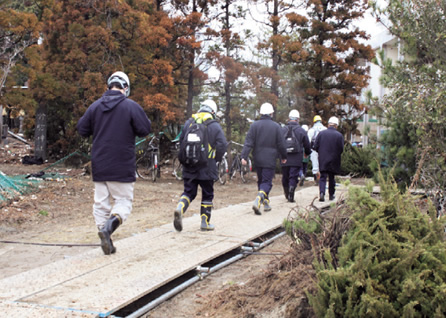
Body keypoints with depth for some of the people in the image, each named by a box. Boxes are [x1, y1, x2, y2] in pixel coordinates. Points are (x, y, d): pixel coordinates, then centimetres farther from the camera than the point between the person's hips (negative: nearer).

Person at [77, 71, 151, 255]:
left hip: (99, 166, 4)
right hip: (122, 167, -4)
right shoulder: (131, 106, -9)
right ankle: (109, 226, -22)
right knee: (124, 200, 5)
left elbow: (82, 130, 8)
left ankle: (106, 242, 10)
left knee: (101, 203, 11)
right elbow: (145, 130, -8)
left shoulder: (95, 106, 4)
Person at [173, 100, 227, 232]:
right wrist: (215, 159, 6)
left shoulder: (188, 123, 6)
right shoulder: (214, 126, -5)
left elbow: (181, 141, 10)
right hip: (207, 167, -3)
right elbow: (222, 145, -10)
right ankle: (205, 223, 14)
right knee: (207, 195, 10)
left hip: (189, 166, 3)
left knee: (189, 192, 11)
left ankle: (180, 208, -18)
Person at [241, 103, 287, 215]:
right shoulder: (276, 126, -4)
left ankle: (266, 203, 24)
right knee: (267, 182, -3)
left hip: (257, 159, 3)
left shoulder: (254, 125, 0)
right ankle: (258, 201, -24)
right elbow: (281, 144, 1)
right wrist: (283, 157, 15)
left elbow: (248, 142, -6)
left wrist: (244, 156, -9)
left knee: (261, 181, 17)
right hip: (270, 159, -3)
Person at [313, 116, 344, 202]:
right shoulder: (339, 135, -6)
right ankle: (331, 195, 21)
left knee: (323, 177, 2)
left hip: (323, 160, 0)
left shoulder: (321, 133, -2)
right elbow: (341, 149, -6)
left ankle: (322, 193, -17)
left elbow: (315, 146, -2)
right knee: (332, 178, 13)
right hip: (334, 160, 0)